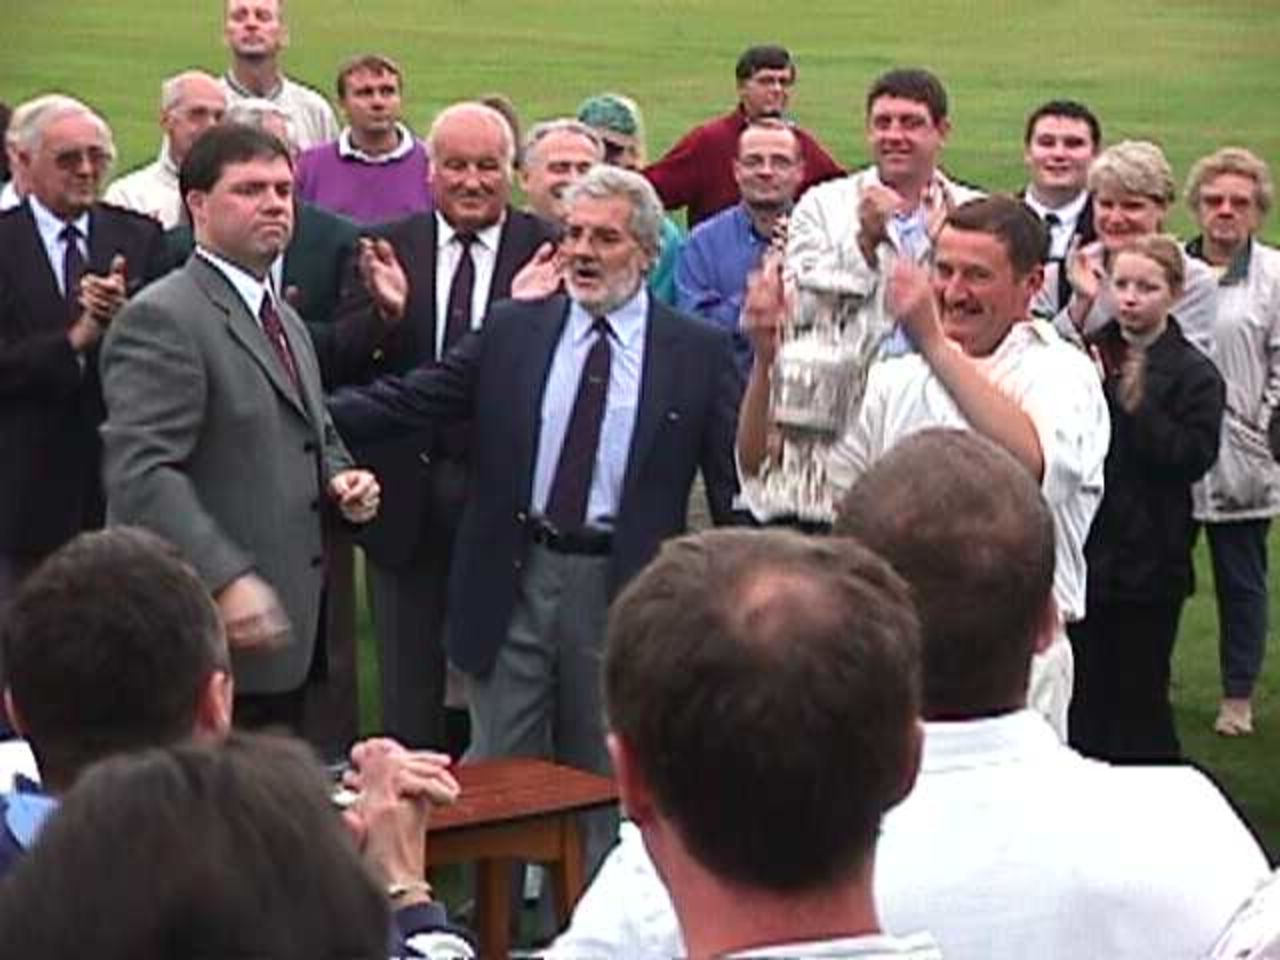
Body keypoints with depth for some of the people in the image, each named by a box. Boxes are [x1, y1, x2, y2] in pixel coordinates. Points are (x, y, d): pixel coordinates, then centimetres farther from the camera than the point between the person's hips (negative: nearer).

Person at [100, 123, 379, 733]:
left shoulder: (284, 320, 20)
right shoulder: (162, 320, -11)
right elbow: (141, 472, -21)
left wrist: (339, 478, 9)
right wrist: (225, 579, -29)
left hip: (287, 634, 9)